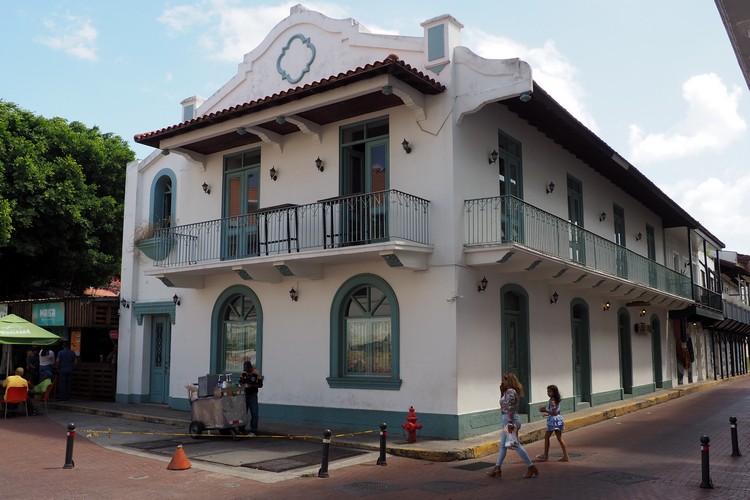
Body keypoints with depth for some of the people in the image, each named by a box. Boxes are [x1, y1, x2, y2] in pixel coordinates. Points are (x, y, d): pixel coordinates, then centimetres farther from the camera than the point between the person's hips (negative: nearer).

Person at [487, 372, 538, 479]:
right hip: (507, 420, 11)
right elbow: (504, 403, 22)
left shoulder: (510, 391, -17)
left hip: (510, 419, -11)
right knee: (503, 445, 14)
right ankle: (497, 468, 20)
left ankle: (531, 467, 3)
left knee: (515, 445, -4)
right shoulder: (513, 391, 13)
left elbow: (510, 408, -23)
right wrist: (501, 391, 14)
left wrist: (510, 423, -26)